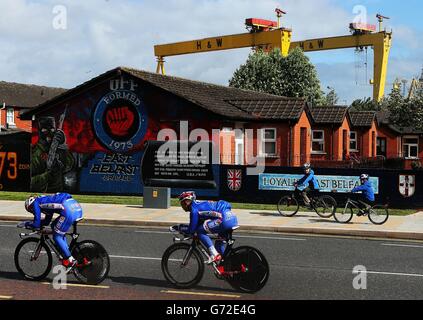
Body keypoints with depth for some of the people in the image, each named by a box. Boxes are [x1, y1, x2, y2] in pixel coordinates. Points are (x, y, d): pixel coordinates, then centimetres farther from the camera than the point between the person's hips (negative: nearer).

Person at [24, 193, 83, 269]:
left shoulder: (36, 202, 11)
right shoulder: (45, 201, 35)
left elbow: (37, 224, 6)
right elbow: (46, 222, 43)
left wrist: (27, 224, 23)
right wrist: (32, 223, 40)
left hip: (69, 209, -9)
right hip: (77, 207, 9)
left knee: (57, 236, 5)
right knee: (54, 226, 25)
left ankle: (70, 260, 5)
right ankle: (66, 255, 25)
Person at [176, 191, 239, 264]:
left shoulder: (194, 209, -1)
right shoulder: (200, 205, 25)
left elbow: (192, 229, 1)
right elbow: (197, 224, 35)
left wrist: (180, 228, 15)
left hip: (225, 219, -10)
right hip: (233, 217, 10)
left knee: (200, 231, -1)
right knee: (219, 244, 24)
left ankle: (214, 255, -6)